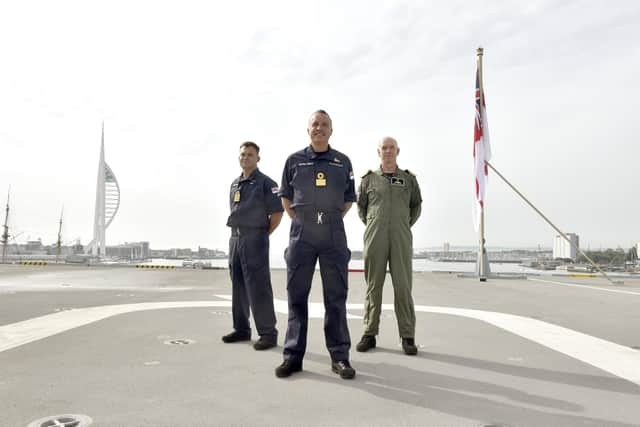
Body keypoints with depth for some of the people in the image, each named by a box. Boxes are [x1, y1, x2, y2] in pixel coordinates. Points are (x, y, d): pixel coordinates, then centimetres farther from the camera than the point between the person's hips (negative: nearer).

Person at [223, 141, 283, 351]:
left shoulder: (265, 183, -5)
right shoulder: (235, 184, 17)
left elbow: (277, 213, -9)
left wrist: (263, 235, -5)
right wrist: (237, 234, 13)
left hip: (255, 240, -7)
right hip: (235, 238, 8)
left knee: (258, 287, -7)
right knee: (238, 286, 12)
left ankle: (268, 333, 0)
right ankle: (241, 329, 23)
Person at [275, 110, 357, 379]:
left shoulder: (343, 162, 9)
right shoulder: (294, 160, 8)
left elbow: (348, 199, 14)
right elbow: (285, 197, 14)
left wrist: (331, 220, 6)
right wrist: (299, 221, 6)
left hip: (334, 235, 0)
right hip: (301, 234, 0)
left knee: (336, 296, 3)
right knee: (296, 294, 4)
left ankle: (339, 356, 11)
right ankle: (293, 355, 13)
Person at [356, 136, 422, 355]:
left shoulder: (409, 179, 10)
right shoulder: (369, 178, 8)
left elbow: (416, 206, 19)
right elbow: (360, 206, 16)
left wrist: (405, 226, 13)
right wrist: (372, 227, 12)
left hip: (401, 240, 0)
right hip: (374, 239, 0)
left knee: (403, 287, -2)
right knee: (373, 286, 3)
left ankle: (407, 336, 7)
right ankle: (369, 334, 12)